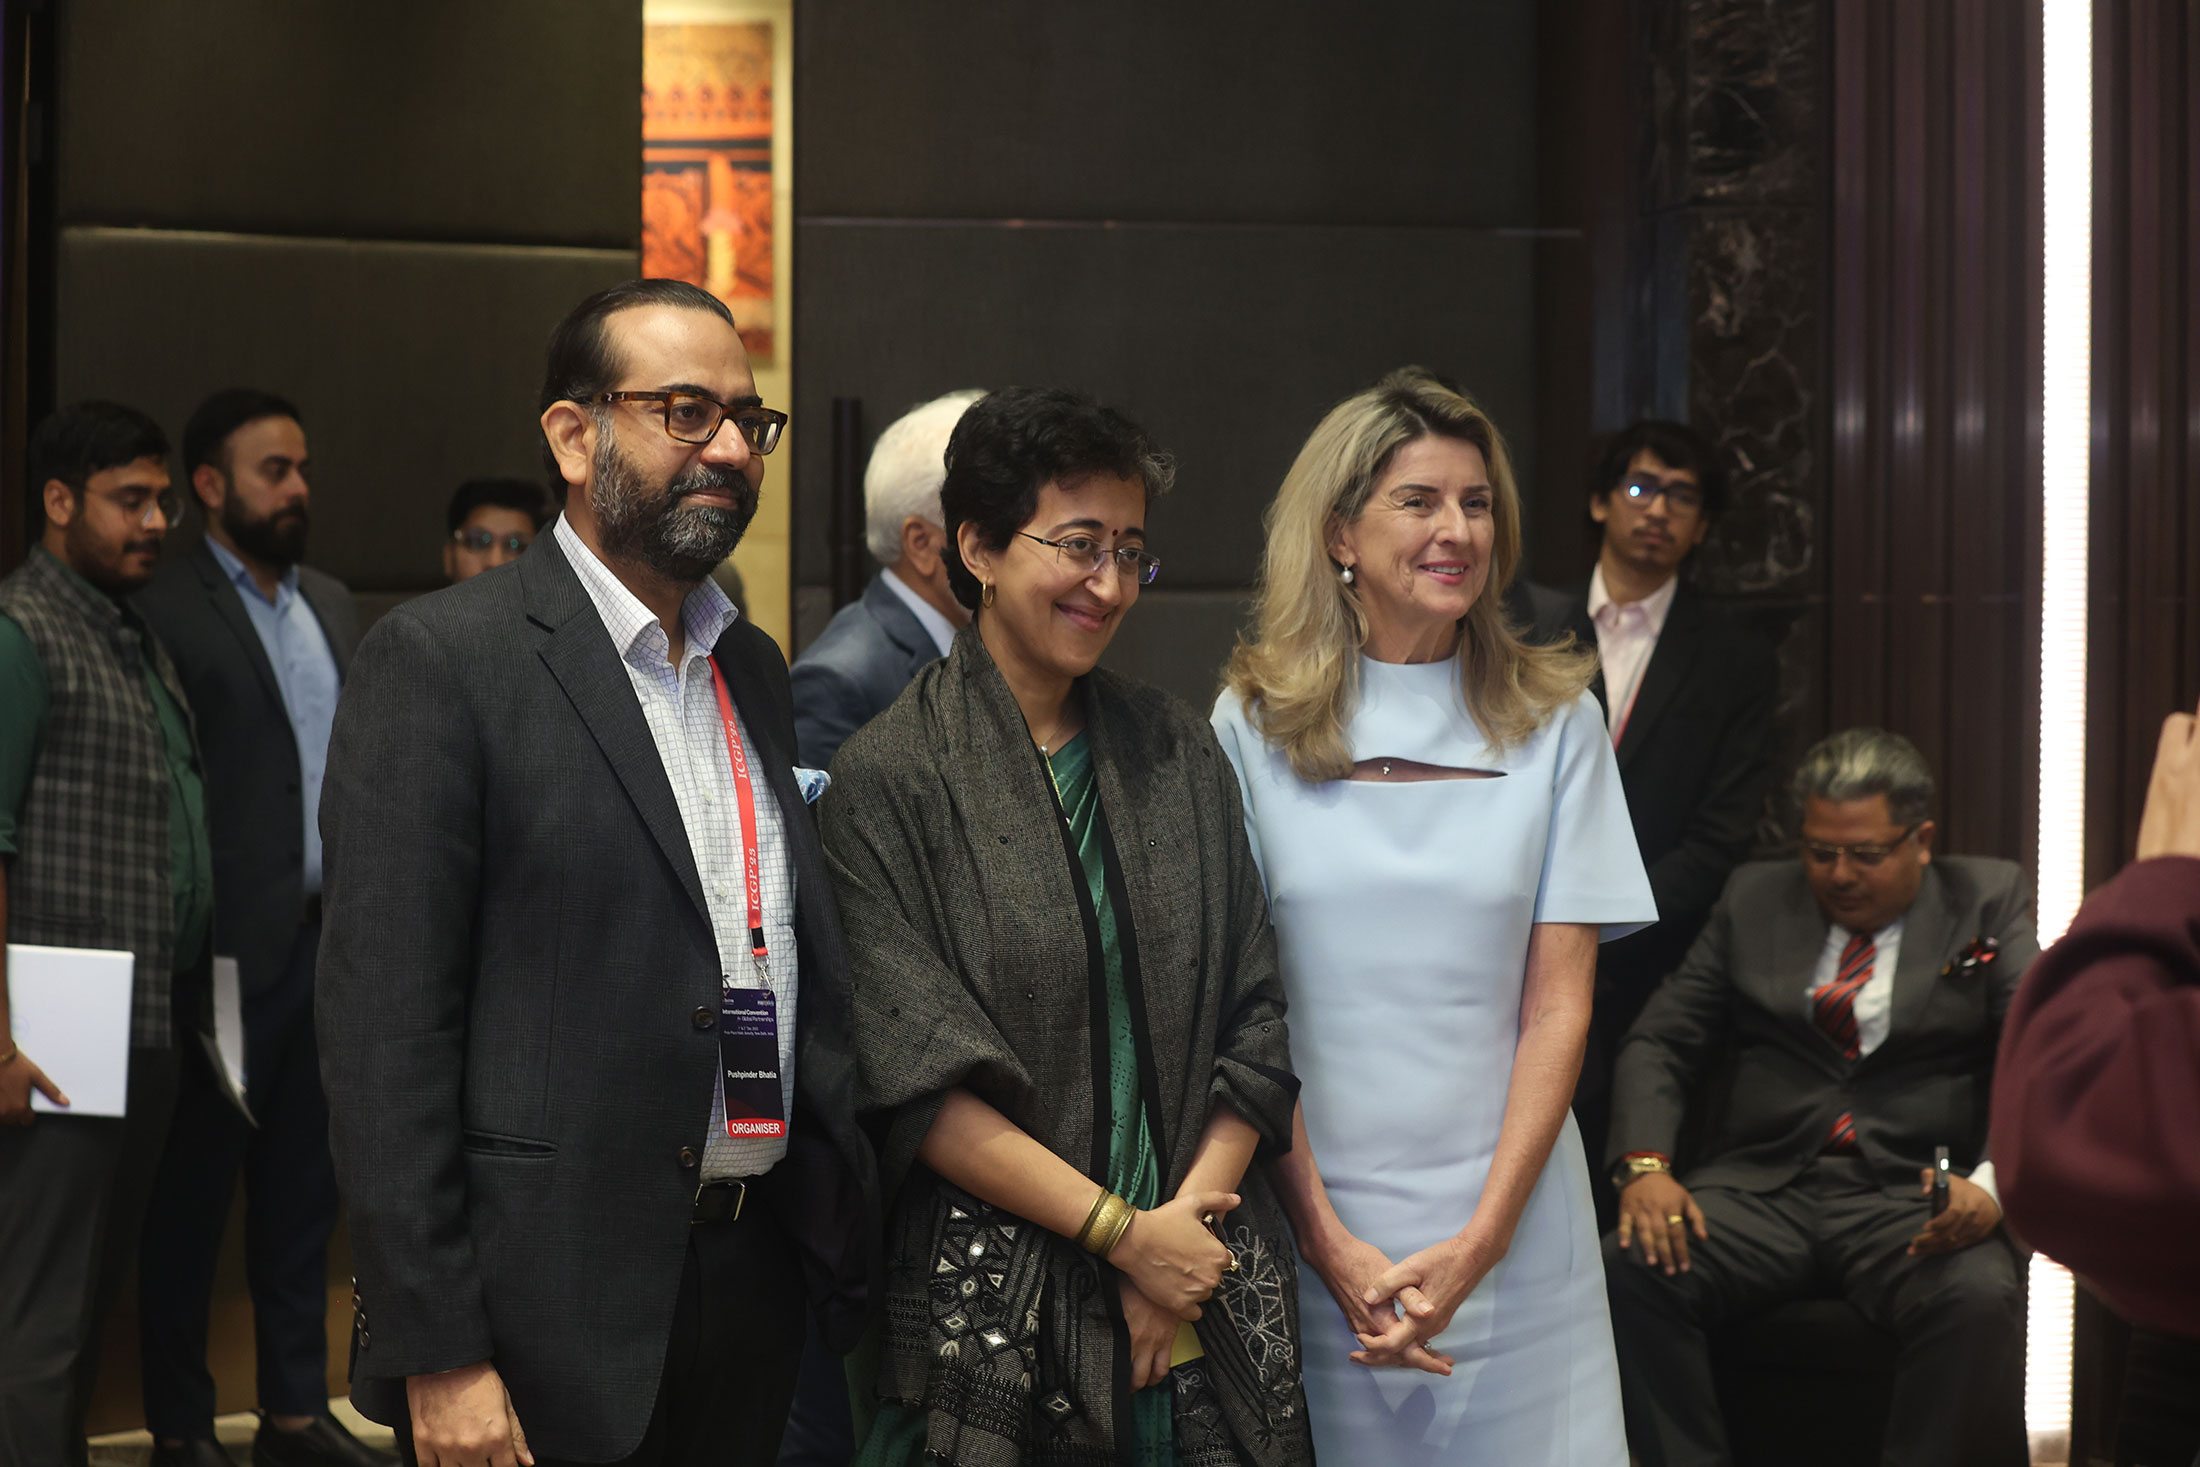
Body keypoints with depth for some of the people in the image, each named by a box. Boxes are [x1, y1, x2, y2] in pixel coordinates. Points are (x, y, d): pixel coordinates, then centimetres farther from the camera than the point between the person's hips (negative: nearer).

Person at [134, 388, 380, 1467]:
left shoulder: (333, 607, 14)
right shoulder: (168, 612, -9)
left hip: (332, 940, 7)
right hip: (232, 952, -7)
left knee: (303, 1189, 14)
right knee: (192, 1195, 5)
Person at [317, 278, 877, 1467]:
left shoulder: (752, 669, 14)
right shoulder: (441, 659, -8)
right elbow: (382, 1025, -13)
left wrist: (846, 1252, 11)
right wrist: (436, 1357, -16)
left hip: (757, 1280, 7)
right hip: (554, 1314, -6)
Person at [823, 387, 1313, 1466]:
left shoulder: (1176, 750, 8)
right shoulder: (888, 779, -5)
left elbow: (1255, 1022, 6)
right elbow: (920, 1082, -11)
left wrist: (1186, 1221, -7)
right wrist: (1125, 1233, -13)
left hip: (1205, 1301, 4)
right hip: (999, 1306, -3)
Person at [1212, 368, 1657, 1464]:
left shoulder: (1553, 721, 3)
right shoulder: (1255, 724, 1)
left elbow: (1558, 1006, 0)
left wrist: (1479, 1241, -10)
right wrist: (1328, 1242, -10)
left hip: (1507, 1222, 1)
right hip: (1309, 1226, -1)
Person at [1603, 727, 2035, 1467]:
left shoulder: (1989, 903, 10)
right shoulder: (1754, 899, 16)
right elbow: (1660, 1042, 12)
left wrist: (1992, 1185, -22)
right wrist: (1646, 1166, -8)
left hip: (1912, 1197, -2)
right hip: (1758, 1183, 2)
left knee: (1980, 1299, -34)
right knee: (1627, 1266, -27)